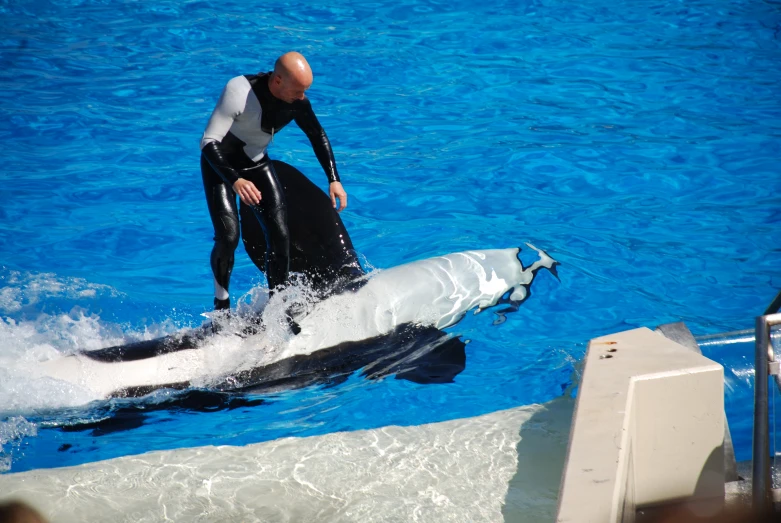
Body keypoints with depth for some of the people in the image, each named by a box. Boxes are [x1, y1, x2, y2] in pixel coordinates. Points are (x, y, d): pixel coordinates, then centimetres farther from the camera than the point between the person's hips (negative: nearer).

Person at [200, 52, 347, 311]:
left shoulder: (297, 100, -16)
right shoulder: (239, 92, -33)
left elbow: (318, 135, 3)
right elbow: (208, 142, -34)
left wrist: (333, 179, -4)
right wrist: (235, 180, -47)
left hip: (257, 164, 5)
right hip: (220, 164, -5)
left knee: (280, 235, -5)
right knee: (228, 236, -19)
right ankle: (222, 305, 0)